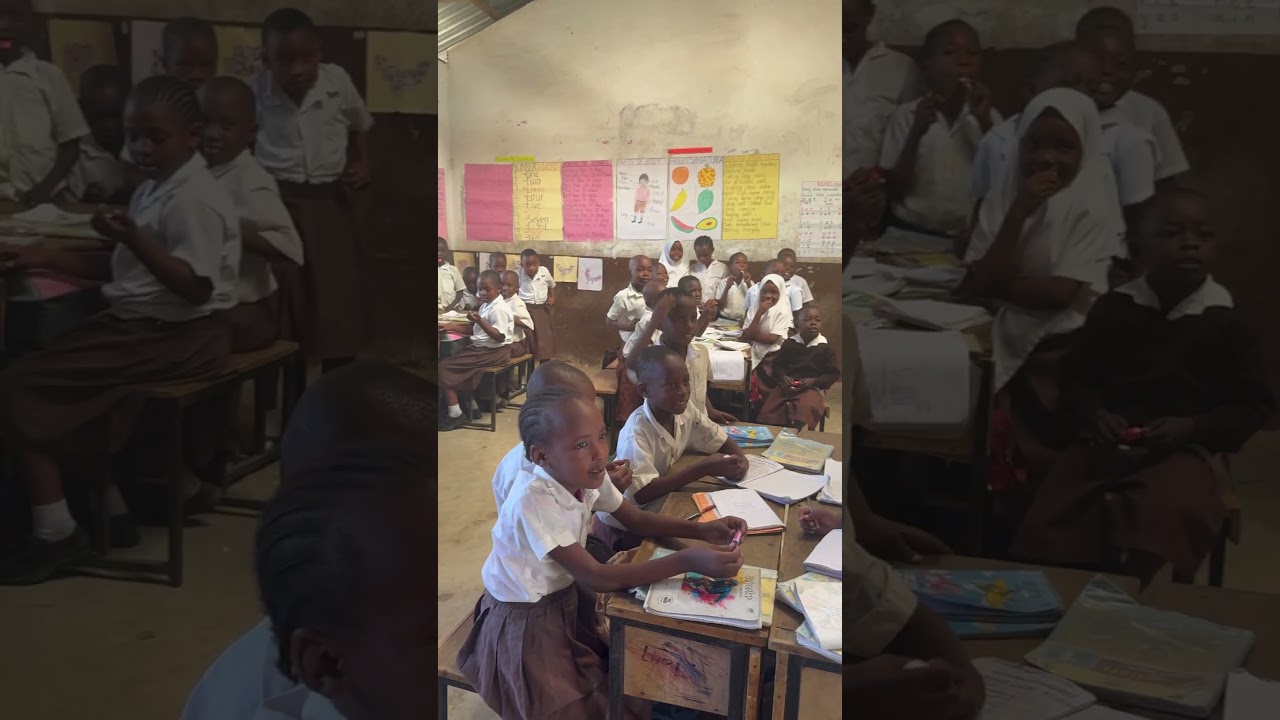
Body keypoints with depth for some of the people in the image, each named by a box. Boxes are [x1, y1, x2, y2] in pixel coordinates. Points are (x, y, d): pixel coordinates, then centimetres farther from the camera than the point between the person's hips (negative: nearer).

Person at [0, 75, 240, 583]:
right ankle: (113, 499, 16)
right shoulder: (154, 191, 13)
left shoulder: (194, 200, -17)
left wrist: (134, 240, -32)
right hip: (145, 326, 10)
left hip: (177, 337, -10)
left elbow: (195, 287, -24)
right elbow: (124, 268, 20)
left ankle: (55, 531, -4)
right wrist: (44, 258, 13)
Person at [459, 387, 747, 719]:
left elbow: (637, 518, 4)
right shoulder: (532, 500, -35)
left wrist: (702, 530, -13)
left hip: (566, 597, 7)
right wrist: (687, 561, -38)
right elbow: (594, 578, -35)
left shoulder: (587, 477, -11)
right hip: (526, 621, -7)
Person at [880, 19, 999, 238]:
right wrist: (916, 133, -13)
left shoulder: (989, 117, 9)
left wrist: (985, 123, -8)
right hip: (912, 232, -1)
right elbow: (895, 191, -3)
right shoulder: (906, 116, 3)